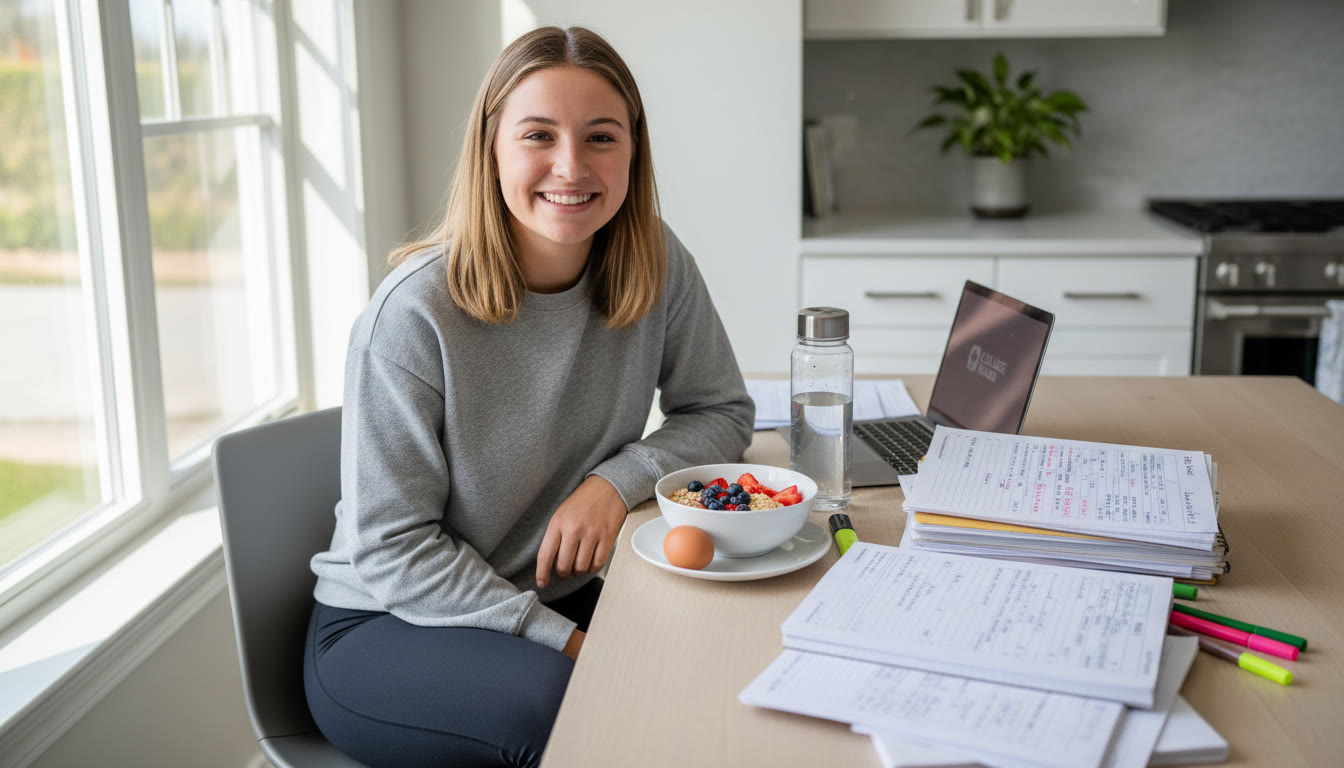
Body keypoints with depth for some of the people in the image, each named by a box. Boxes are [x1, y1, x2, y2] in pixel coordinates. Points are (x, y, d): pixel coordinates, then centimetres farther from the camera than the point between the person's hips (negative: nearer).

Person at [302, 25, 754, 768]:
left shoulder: (655, 266, -8)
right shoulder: (414, 314, -21)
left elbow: (722, 411, 3)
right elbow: (392, 552, -17)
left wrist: (619, 479, -17)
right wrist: (564, 640, -23)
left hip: (556, 595, 5)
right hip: (387, 624, -4)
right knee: (560, 703, -33)